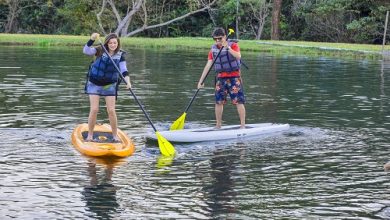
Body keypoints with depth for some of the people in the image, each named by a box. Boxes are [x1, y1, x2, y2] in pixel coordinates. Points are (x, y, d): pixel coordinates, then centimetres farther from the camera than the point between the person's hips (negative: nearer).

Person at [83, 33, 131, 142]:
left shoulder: (120, 55, -5)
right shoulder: (100, 50, -9)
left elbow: (124, 70, -13)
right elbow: (86, 51, -22)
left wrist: (128, 82, -30)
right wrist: (92, 39, -37)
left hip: (110, 85, 1)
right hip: (94, 83, -1)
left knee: (111, 110, -4)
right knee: (94, 109, -7)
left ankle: (115, 136, 9)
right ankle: (90, 135, 6)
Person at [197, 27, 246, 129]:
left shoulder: (233, 45, -6)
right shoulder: (213, 49, 5)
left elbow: (238, 56, -25)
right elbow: (208, 65, 5)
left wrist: (227, 47, -33)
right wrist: (201, 81, 0)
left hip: (234, 76, -4)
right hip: (220, 78, 4)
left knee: (239, 101, -8)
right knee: (218, 102, 5)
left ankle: (242, 125, -5)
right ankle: (218, 125, 17)